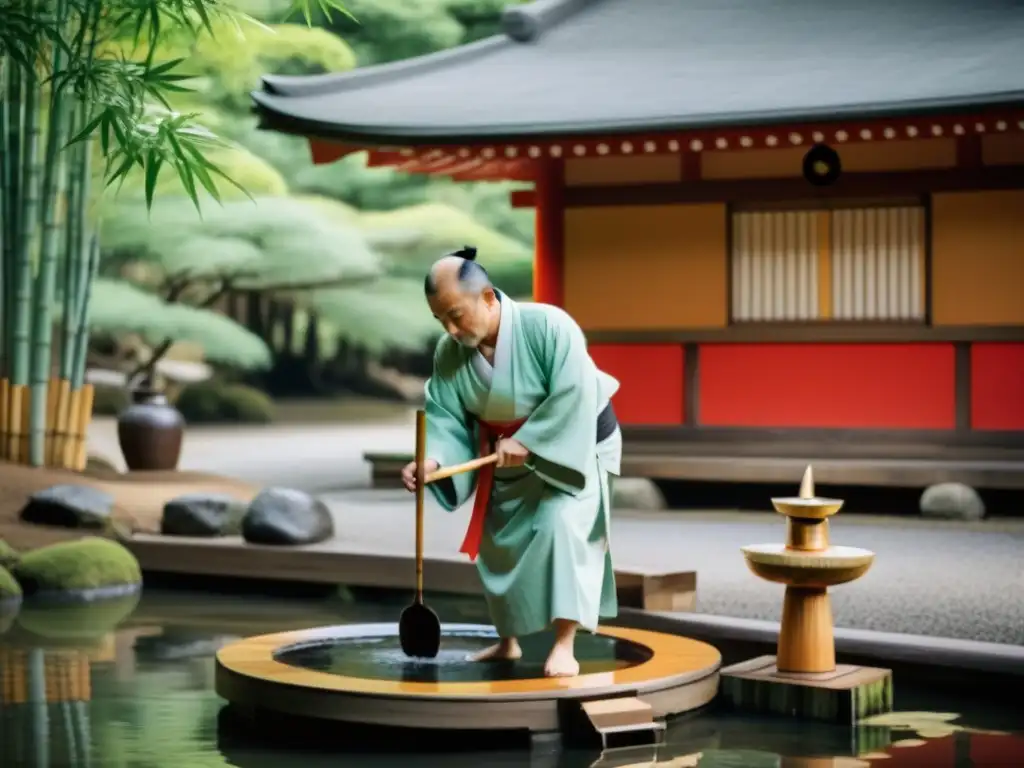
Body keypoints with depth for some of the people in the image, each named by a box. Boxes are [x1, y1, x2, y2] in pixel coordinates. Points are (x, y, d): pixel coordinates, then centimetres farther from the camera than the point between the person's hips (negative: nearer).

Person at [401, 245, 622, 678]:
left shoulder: (548, 326, -30)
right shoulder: (449, 353, -15)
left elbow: (572, 399, -32)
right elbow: (446, 417, -16)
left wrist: (527, 441, -31)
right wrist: (433, 459, -36)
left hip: (572, 445, -6)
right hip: (507, 458, 6)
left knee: (561, 525, -24)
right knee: (497, 542, 11)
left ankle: (564, 645, -22)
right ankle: (508, 641, 28)